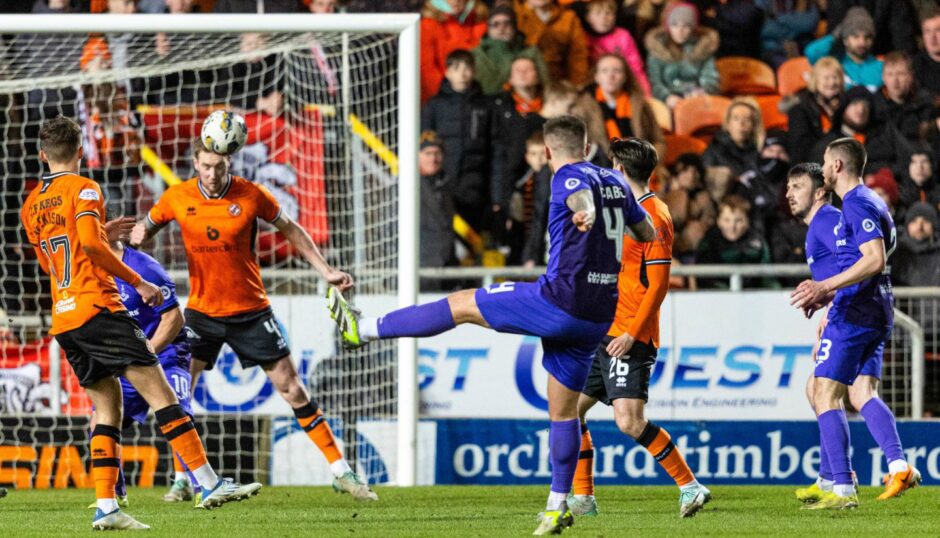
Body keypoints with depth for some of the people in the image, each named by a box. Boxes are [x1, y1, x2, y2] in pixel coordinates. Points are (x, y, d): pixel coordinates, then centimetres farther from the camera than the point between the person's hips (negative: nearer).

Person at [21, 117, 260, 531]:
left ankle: (105, 507, -1)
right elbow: (90, 243, -18)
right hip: (98, 310, -7)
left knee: (107, 406, 10)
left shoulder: (30, 205, 18)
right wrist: (138, 282, -13)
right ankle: (210, 483, -15)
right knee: (158, 391, -9)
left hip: (62, 320, 7)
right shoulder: (83, 189, -3)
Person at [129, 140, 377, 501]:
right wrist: (138, 235, -15)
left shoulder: (251, 196, -10)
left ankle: (341, 472, 4)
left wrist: (326, 271, 2)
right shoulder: (177, 198, -7)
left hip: (250, 311, -1)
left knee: (291, 387, -2)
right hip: (201, 310, 1)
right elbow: (147, 227, 10)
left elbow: (290, 230, 4)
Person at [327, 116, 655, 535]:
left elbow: (581, 195, -32)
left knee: (461, 305, 4)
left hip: (560, 299, -7)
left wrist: (585, 213, -53)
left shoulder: (568, 177, -7)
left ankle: (363, 329, 8)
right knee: (563, 410, 14)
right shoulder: (615, 182, 15)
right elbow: (649, 234, 29)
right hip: (599, 317, 7)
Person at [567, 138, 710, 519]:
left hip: (630, 339, -10)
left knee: (629, 421, -20)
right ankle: (582, 498, 15)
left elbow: (659, 284, -17)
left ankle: (690, 487, -11)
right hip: (605, 332, 10)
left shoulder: (654, 216, -12)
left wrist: (632, 334, -21)